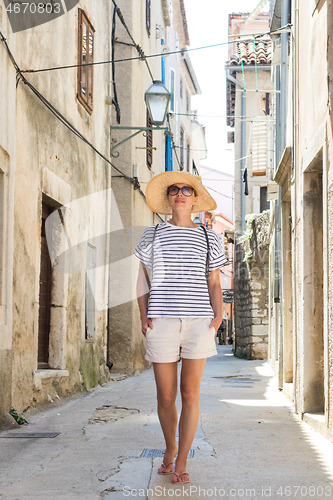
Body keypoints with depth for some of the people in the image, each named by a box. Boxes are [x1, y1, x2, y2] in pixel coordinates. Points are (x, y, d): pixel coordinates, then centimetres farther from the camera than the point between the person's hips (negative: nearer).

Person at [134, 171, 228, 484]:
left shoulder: (207, 238, 11)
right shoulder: (153, 235, 10)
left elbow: (214, 283, 13)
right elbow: (143, 278, 12)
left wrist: (218, 316, -3)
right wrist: (143, 316, 0)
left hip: (199, 322, 0)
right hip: (162, 323, 0)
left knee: (190, 393, -4)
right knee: (165, 396, 4)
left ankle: (181, 462, 5)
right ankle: (170, 448, 29)